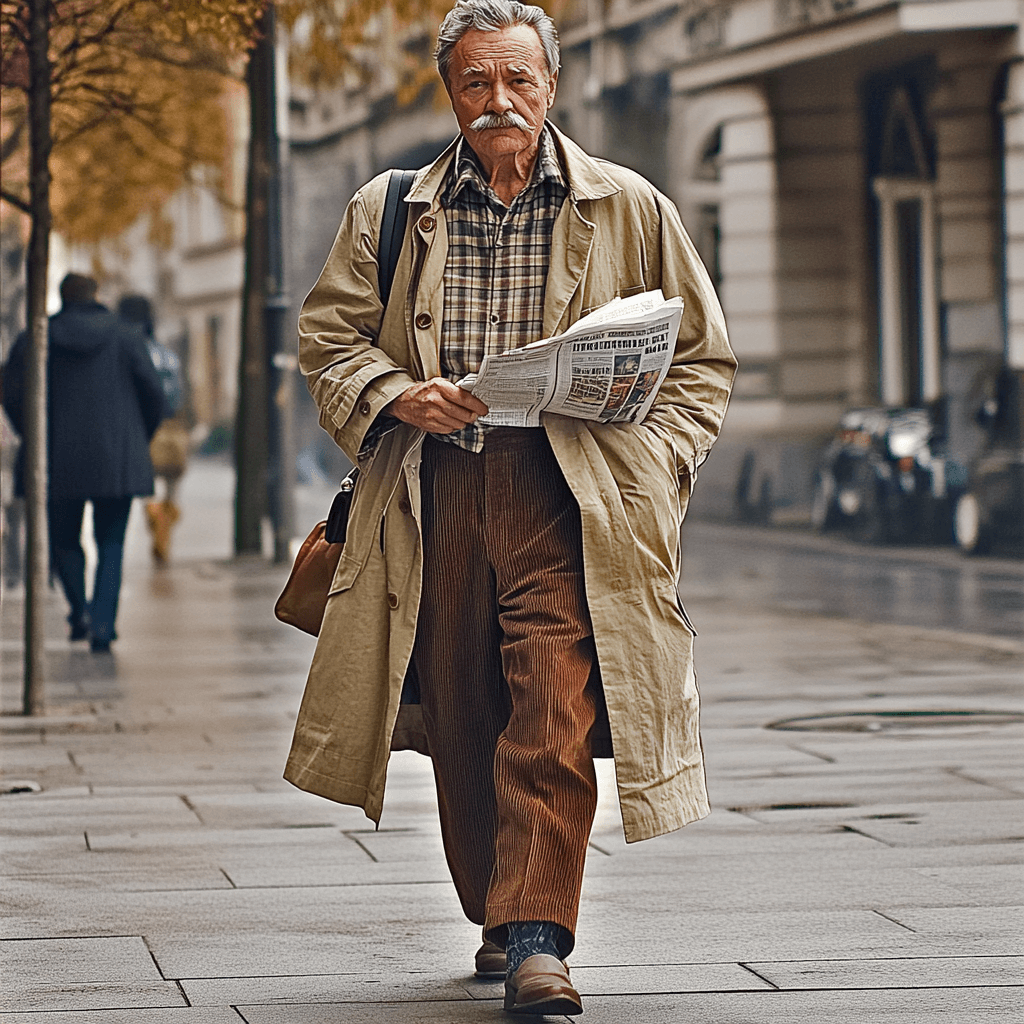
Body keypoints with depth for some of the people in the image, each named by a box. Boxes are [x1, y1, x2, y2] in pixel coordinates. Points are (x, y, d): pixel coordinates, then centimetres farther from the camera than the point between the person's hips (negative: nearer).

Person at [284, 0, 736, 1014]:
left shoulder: (628, 209, 10)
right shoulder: (386, 212, 13)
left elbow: (701, 354, 13)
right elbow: (327, 335, 13)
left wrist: (652, 463, -1)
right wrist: (395, 395, -7)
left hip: (568, 493, -2)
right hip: (436, 485, 2)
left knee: (553, 711, -16)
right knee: (461, 715, 5)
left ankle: (536, 941, -18)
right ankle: (496, 916, 22)